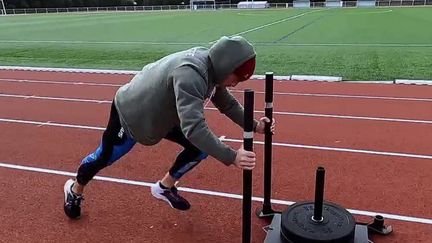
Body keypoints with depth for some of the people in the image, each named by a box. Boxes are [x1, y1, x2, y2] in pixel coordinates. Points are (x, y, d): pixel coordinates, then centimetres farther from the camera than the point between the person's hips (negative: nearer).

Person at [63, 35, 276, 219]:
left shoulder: (211, 67, -13)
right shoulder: (189, 74, -41)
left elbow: (227, 103, -1)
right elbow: (193, 127, -50)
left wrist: (253, 125, -11)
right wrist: (231, 157, -52)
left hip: (163, 114, 8)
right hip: (130, 112, -8)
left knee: (200, 147, 1)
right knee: (105, 157, 13)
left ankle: (164, 188, 22)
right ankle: (75, 189, 45)